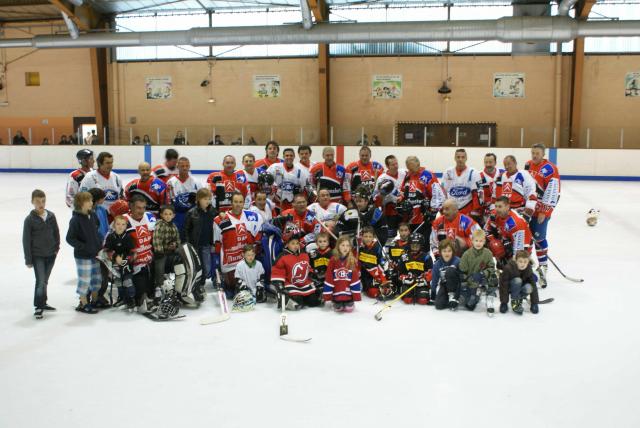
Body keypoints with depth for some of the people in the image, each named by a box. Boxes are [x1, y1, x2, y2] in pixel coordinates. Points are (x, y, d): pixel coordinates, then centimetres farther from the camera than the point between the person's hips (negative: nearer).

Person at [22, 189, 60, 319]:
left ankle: (42, 303, 28)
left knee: (44, 281, 15)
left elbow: (56, 233, 12)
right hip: (37, 256, -4)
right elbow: (26, 240, -7)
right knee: (41, 281, -9)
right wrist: (28, 259, -7)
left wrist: (57, 248, 6)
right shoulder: (30, 219, -9)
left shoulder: (51, 216, 1)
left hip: (51, 255, 4)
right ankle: (38, 307, 1)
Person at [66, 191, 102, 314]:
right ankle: (83, 304, 16)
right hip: (83, 256, -7)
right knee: (85, 280, 2)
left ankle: (95, 301, 30)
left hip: (95, 254, 7)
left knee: (97, 278, 15)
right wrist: (84, 247, -20)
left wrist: (100, 245, 11)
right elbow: (70, 238, -15)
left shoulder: (93, 216, 4)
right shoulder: (75, 220, -16)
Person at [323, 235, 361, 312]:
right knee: (338, 308, 2)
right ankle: (337, 303, 35)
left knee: (349, 308, -4)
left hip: (348, 291, 0)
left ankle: (349, 302, 29)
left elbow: (356, 277, -5)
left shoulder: (353, 261, -5)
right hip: (336, 291, 0)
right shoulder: (333, 260, -5)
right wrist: (327, 294, -4)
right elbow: (328, 277, -2)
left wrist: (356, 294, -9)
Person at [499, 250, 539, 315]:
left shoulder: (529, 271, -16)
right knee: (517, 280, -35)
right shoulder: (508, 268, -29)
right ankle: (514, 302, -15)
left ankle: (519, 300, -1)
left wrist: (535, 303, -20)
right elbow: (503, 286, -28)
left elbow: (533, 286, -15)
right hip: (509, 288, -3)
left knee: (528, 287, -32)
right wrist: (504, 302, -28)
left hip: (520, 288, 3)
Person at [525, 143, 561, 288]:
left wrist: (544, 212, -16)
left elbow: (552, 193, -17)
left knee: (538, 237, -5)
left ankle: (542, 266, 8)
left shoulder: (550, 169, -14)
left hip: (542, 210, -6)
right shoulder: (528, 165, 8)